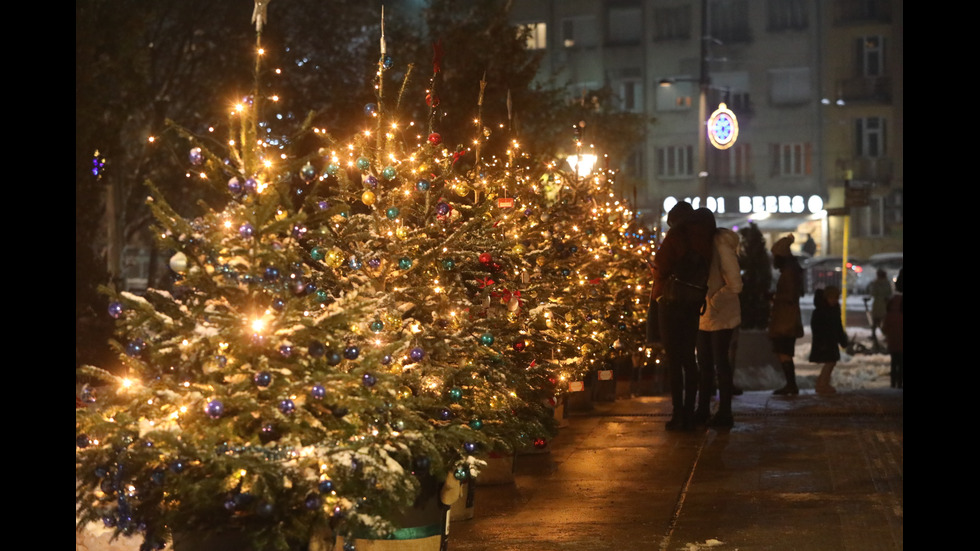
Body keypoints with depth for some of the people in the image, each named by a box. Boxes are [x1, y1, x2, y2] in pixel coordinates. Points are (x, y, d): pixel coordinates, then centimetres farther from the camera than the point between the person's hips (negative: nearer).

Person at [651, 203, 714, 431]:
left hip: (672, 301, -5)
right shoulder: (705, 238, 9)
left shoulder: (677, 234, -7)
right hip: (694, 303, 5)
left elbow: (661, 266, -8)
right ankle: (689, 414, 11)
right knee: (688, 357, 11)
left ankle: (678, 414, -4)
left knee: (673, 358, -2)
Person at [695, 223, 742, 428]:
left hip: (720, 317, -8)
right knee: (704, 364, 12)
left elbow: (735, 285, -19)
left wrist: (713, 302, -14)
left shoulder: (721, 248, -17)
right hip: (704, 317, 8)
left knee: (720, 363, -2)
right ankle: (702, 411, 20)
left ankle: (724, 414, 5)